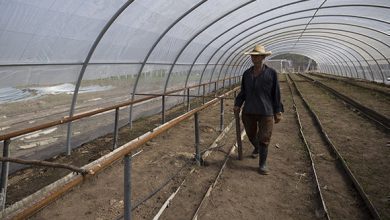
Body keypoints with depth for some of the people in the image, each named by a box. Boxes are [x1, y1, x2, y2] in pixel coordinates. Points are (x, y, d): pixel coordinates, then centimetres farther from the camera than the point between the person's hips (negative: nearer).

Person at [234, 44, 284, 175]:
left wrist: (278, 111, -3)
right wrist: (238, 104, -3)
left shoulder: (271, 73, -5)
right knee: (251, 135, 18)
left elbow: (276, 93, -3)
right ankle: (257, 148, 51)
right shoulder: (247, 74, 4)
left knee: (264, 139, -1)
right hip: (249, 112, 4)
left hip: (266, 112, -3)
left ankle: (262, 165, 13)